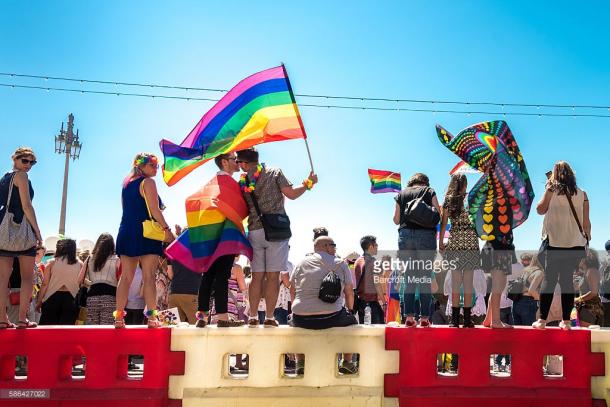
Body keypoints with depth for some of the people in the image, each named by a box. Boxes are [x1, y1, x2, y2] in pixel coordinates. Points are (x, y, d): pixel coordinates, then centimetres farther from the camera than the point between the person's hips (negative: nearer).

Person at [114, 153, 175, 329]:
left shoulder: (127, 183, 19)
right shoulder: (148, 182, -4)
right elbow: (154, 210, -12)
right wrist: (167, 229, -10)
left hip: (126, 232, 7)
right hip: (145, 233, -7)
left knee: (126, 277, 5)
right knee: (148, 277, -8)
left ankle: (119, 317, 3)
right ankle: (151, 317, -11)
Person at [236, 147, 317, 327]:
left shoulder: (242, 181, 8)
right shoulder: (275, 172, 1)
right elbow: (292, 194, -3)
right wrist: (308, 183, 10)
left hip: (254, 231, 3)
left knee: (257, 276, 9)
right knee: (272, 276, -1)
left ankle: (253, 317, 9)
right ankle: (269, 318, 1)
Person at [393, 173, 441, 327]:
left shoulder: (401, 194, 13)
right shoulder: (429, 191, 8)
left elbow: (396, 220, 13)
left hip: (405, 234, 2)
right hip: (426, 234, -2)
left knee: (409, 276, 6)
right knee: (425, 276, 1)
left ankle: (409, 316, 1)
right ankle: (424, 317, -3)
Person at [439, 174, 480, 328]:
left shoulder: (448, 200, 5)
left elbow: (443, 224, 4)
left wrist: (440, 243, 9)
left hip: (454, 243, 1)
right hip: (471, 243, -1)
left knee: (455, 281, 5)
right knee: (468, 282, 3)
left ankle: (455, 319, 5)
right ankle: (467, 319, 5)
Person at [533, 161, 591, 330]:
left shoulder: (552, 190, -2)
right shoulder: (581, 194, 4)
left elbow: (540, 210, 7)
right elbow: (586, 222, 4)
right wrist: (587, 238, 15)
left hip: (554, 242, -2)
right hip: (576, 244, 2)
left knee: (548, 280, 1)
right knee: (567, 280, 8)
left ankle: (542, 320, 0)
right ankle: (566, 321, 8)